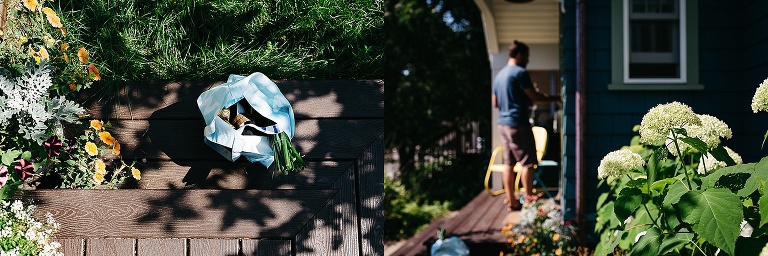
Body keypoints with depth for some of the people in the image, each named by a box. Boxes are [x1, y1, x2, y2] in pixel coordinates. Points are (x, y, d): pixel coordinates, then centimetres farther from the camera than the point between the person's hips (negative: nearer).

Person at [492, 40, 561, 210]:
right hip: (518, 123, -9)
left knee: (509, 163, 8)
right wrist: (555, 99, 0)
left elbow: (495, 103, 20)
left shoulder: (499, 75, 14)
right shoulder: (520, 72, -12)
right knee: (527, 163, -4)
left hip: (503, 123, 9)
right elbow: (534, 97, -13)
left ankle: (511, 201, 10)